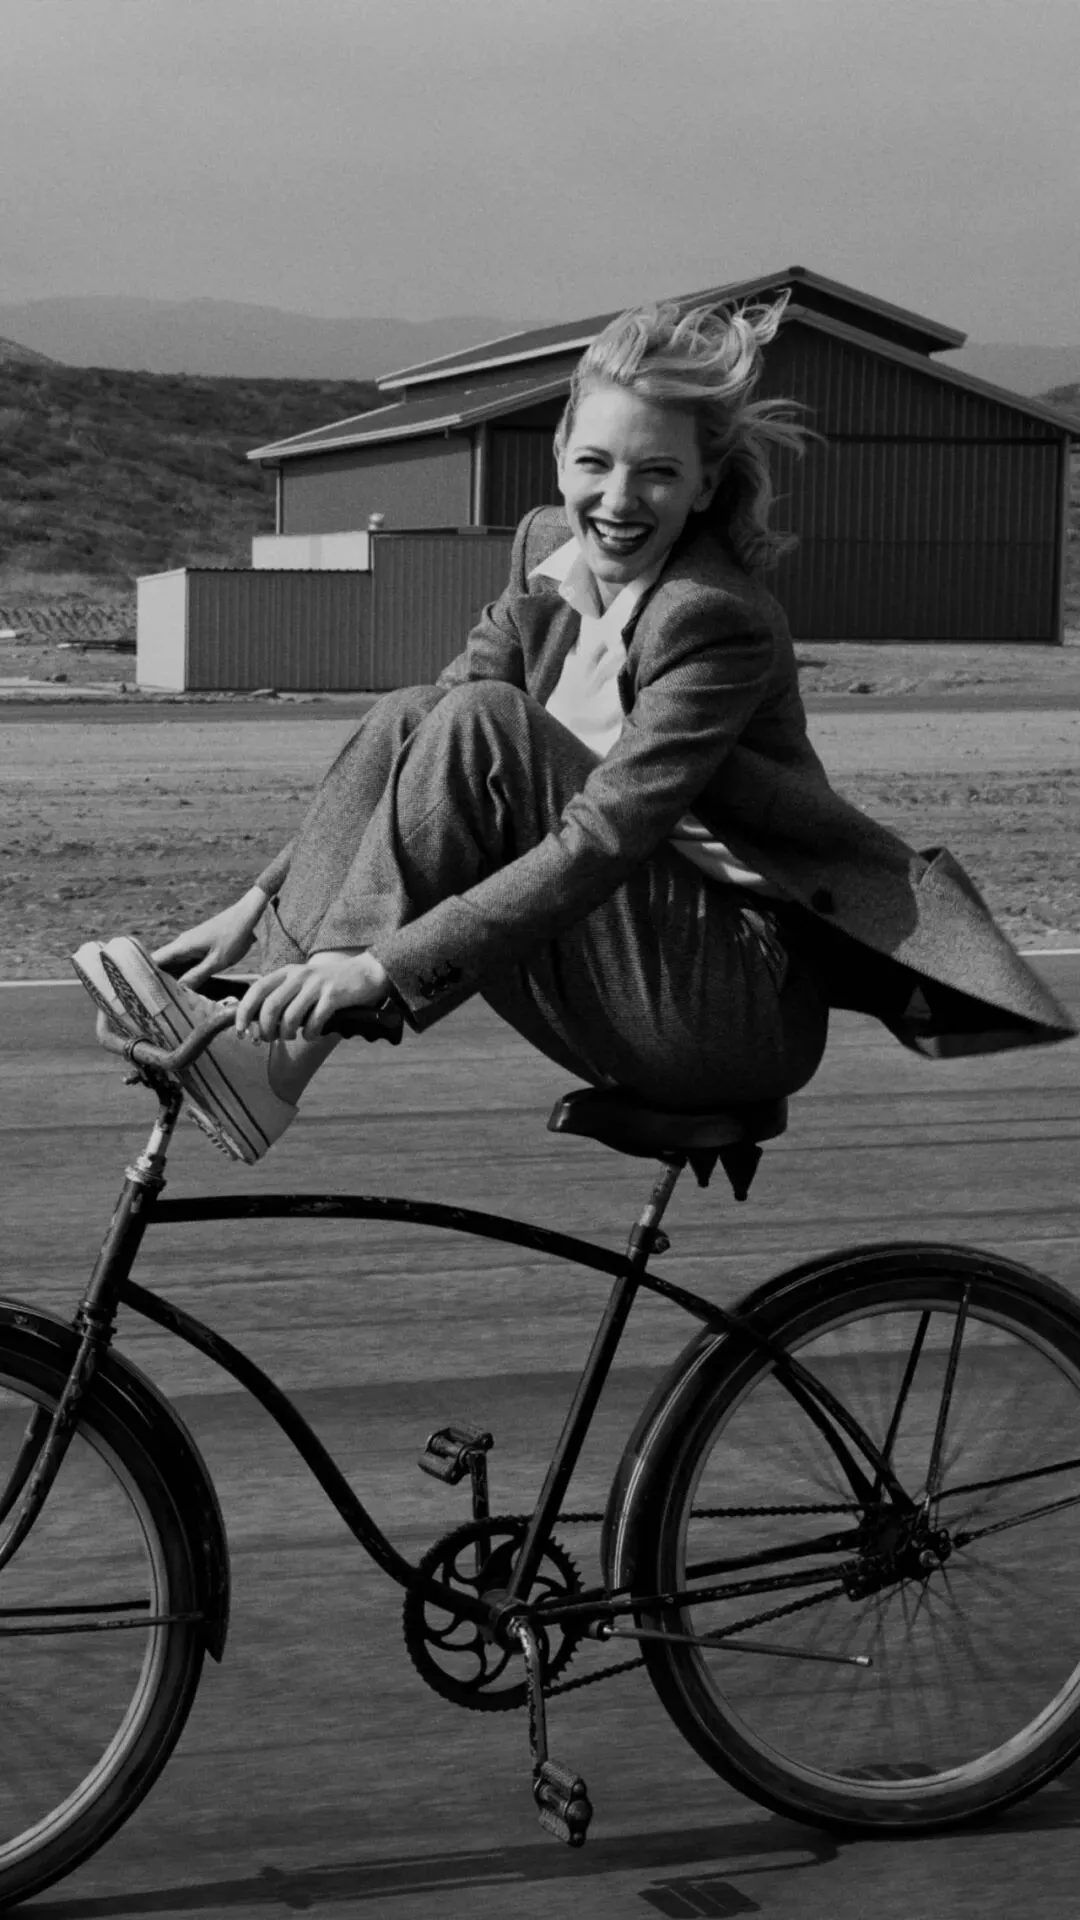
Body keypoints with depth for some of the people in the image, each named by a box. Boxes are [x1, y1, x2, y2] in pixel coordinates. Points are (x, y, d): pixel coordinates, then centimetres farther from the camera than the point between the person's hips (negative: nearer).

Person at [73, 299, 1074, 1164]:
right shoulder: (550, 553, 5)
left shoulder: (718, 622, -20)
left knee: (481, 724, -22)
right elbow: (420, 731, 6)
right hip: (628, 989, 8)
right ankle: (271, 1002, -17)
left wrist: (384, 964, -34)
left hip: (743, 1005, -8)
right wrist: (264, 903, -4)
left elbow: (603, 843, -28)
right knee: (408, 715, -9)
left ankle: (279, 1066, -22)